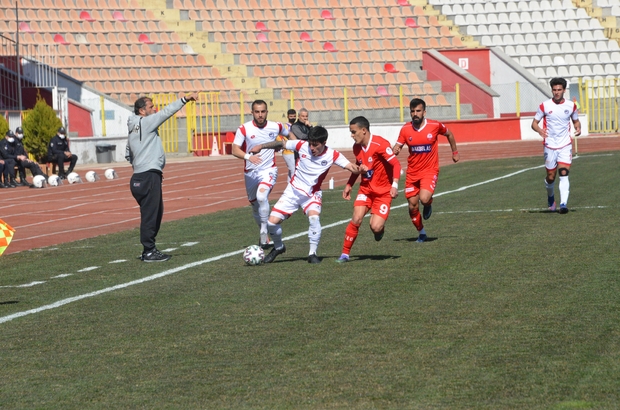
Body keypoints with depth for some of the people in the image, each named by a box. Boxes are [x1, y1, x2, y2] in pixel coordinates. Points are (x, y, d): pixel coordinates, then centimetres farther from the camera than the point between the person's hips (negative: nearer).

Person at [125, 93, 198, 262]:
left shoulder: (133, 130, 18)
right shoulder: (145, 123, -7)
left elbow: (128, 155, 23)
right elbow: (166, 112, -14)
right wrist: (184, 99, -16)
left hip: (140, 177, 10)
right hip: (149, 177, -10)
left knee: (156, 214, 14)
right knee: (150, 215, -7)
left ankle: (149, 250, 18)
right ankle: (148, 252, -4)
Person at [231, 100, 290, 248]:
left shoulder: (275, 127, -4)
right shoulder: (244, 129, -10)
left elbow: (289, 134, 18)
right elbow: (235, 150, -18)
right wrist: (248, 156, -36)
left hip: (268, 169, -2)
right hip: (250, 172, 2)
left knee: (262, 196, -29)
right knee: (255, 205, 13)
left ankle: (264, 232, -21)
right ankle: (263, 233, 37)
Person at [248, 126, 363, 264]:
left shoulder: (332, 155, -14)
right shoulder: (302, 146, -12)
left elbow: (350, 166, -21)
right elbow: (281, 144, 2)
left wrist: (358, 169, -43)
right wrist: (261, 146, 4)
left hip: (312, 194, -2)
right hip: (293, 190, 2)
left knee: (314, 217, -32)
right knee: (272, 222, -7)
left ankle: (312, 254, -16)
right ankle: (278, 247, 25)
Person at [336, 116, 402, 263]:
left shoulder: (380, 144, -21)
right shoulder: (357, 147, 2)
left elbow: (396, 164, -22)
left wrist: (394, 185, -31)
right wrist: (349, 185, 14)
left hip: (383, 191, -5)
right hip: (366, 188, 5)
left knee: (376, 227, -16)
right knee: (356, 219, -15)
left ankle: (380, 228, 22)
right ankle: (345, 253, -4)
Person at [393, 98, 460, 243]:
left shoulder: (435, 126, -8)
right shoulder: (405, 129, -4)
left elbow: (449, 134, 12)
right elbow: (397, 147, 1)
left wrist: (454, 152, 18)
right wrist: (395, 151, -23)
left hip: (430, 171, -3)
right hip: (412, 172, 3)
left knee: (424, 198, -26)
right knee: (412, 206, 4)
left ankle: (429, 204, 13)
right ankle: (421, 233, 27)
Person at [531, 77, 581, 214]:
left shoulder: (571, 105, 1)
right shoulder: (544, 106, -4)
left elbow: (576, 121, 16)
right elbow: (534, 123, 1)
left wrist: (578, 128, -8)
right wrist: (539, 130, -22)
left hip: (565, 145, 0)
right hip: (550, 146, 0)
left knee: (564, 174, -17)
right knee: (550, 177, 9)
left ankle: (563, 204, -22)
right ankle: (550, 197, 39)